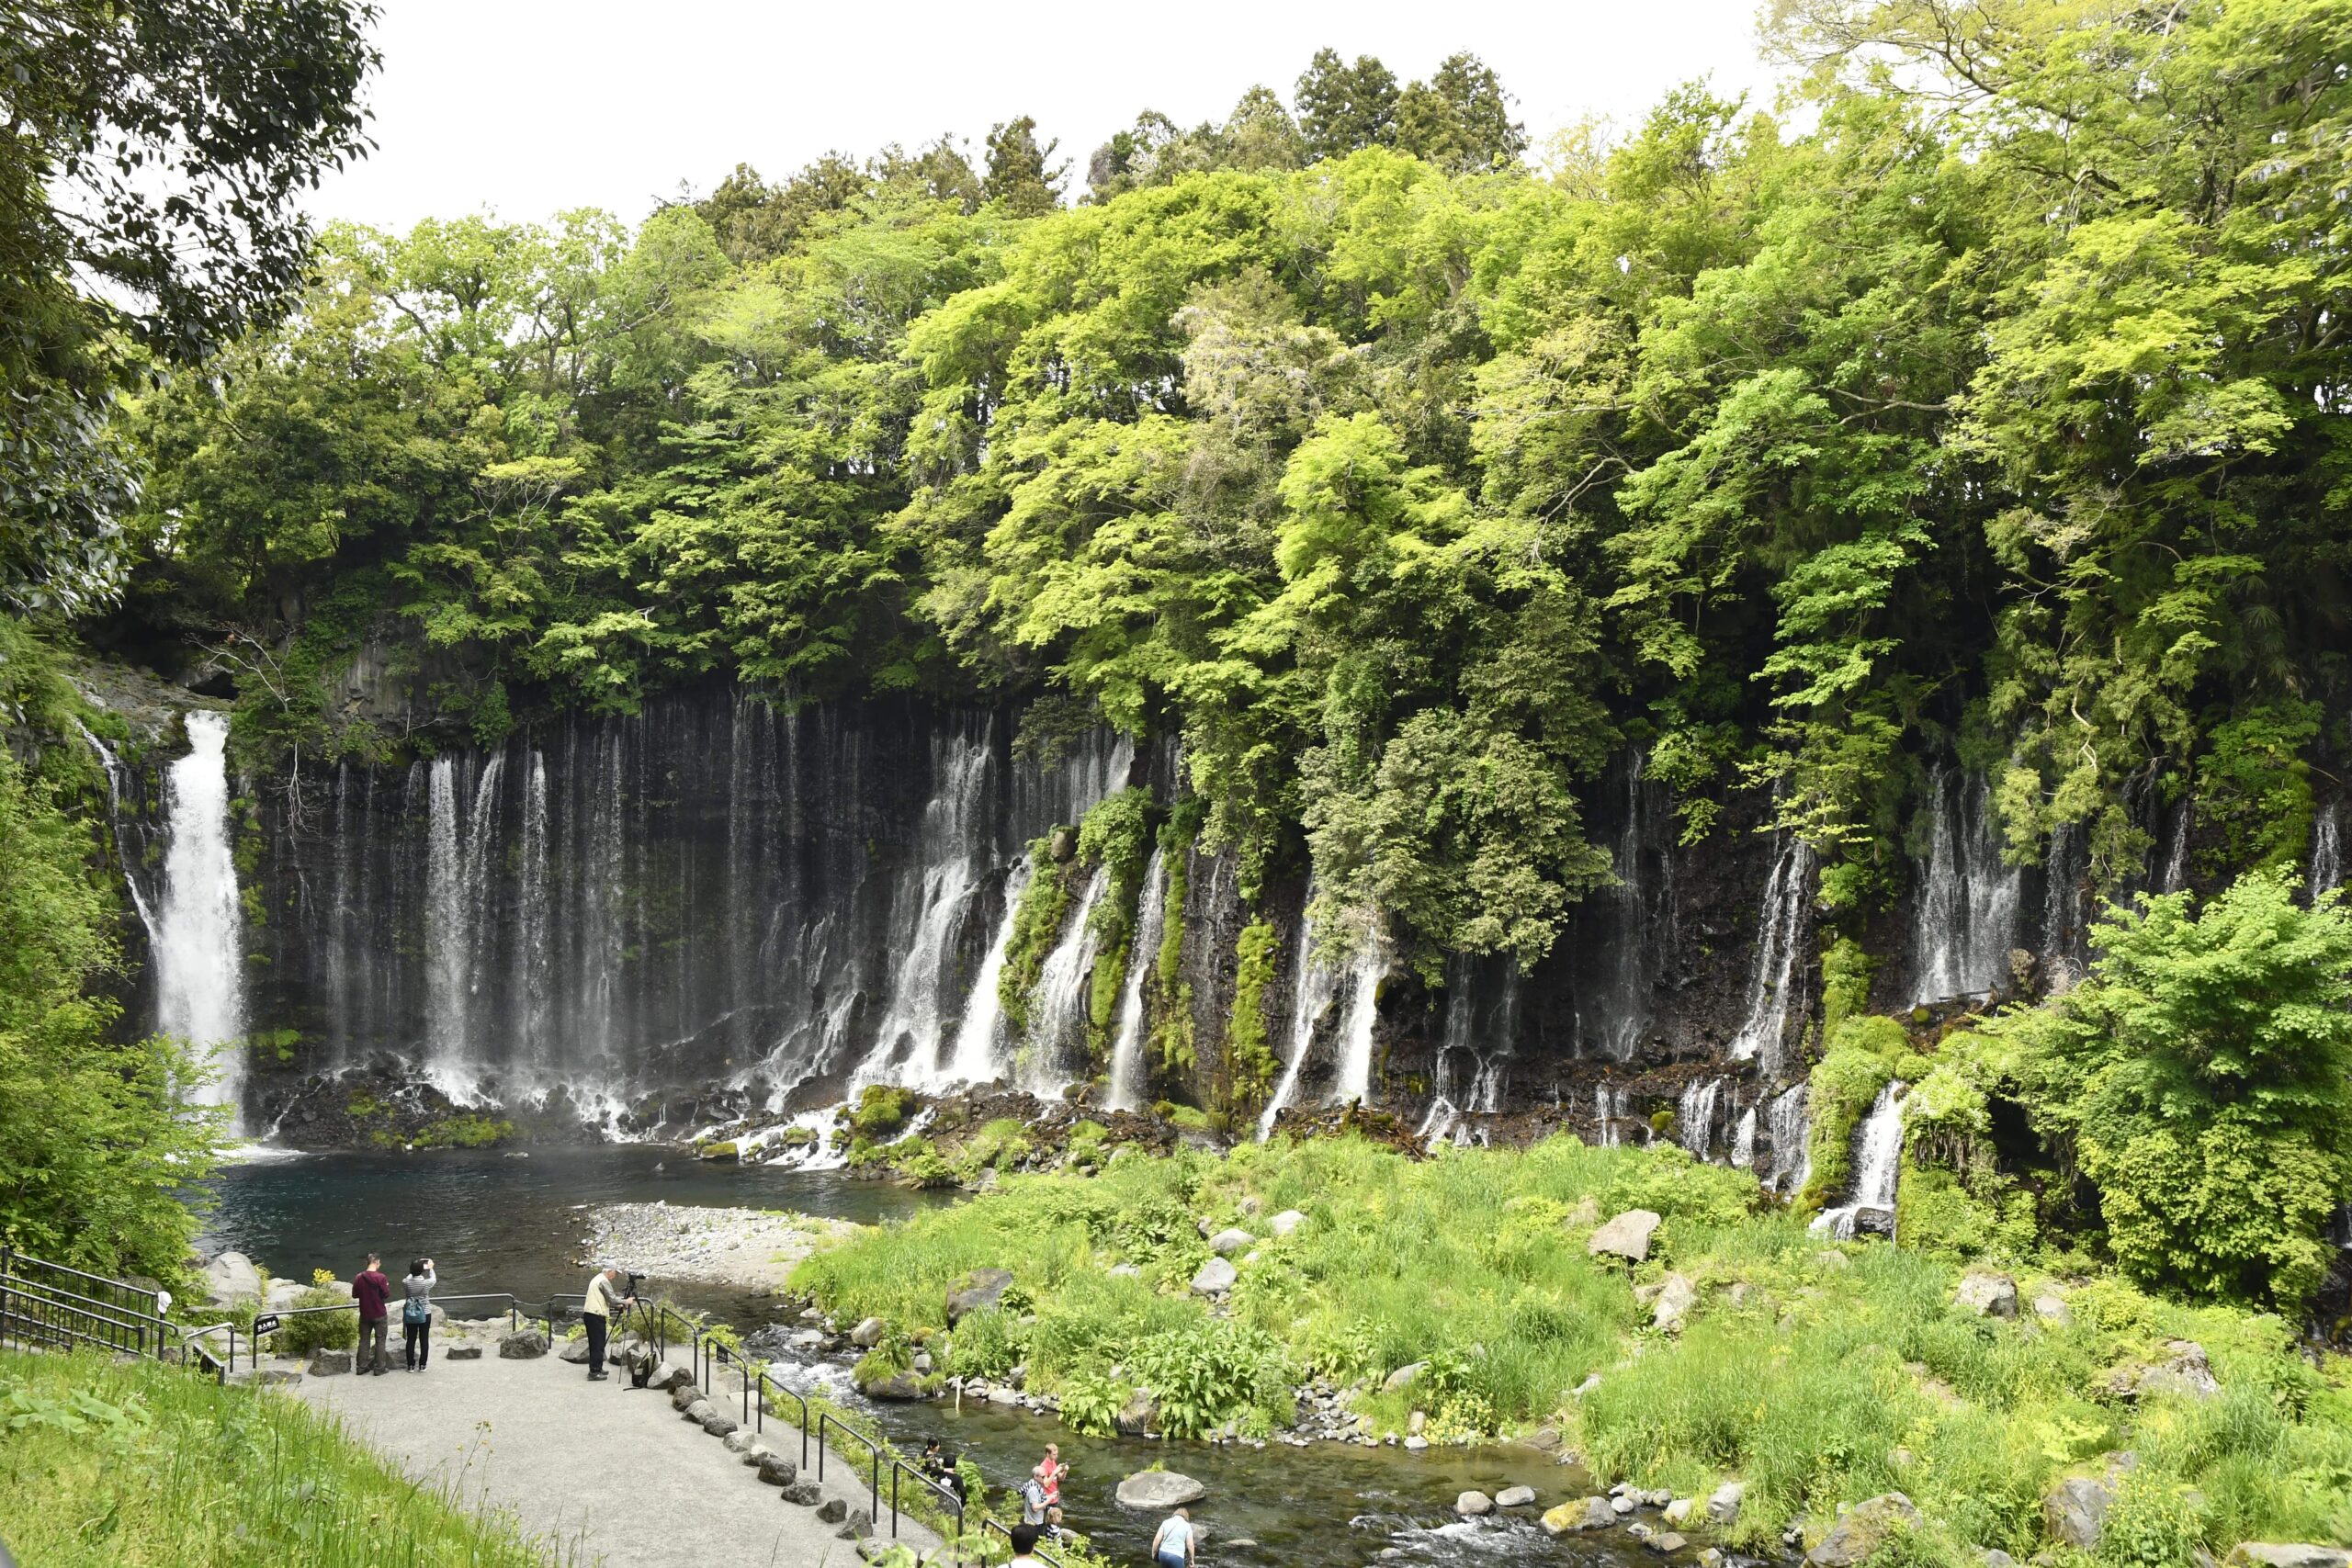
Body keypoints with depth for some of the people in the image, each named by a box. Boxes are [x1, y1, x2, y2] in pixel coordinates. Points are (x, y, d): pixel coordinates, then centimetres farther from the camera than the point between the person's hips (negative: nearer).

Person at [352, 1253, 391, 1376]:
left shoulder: (358, 1277, -4)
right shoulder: (380, 1277, -17)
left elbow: (354, 1295, 6)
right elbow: (387, 1295, -13)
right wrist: (387, 1286, 6)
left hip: (365, 1314, 4)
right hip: (379, 1314, -4)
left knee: (364, 1340, 14)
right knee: (380, 1340, 5)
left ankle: (361, 1367, 17)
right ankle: (379, 1368, 7)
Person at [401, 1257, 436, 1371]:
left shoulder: (406, 1283, -14)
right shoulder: (426, 1283, -17)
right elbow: (434, 1280, 7)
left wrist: (414, 1271, 24)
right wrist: (430, 1268, 22)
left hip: (410, 1314, 2)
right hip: (425, 1314, -2)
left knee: (410, 1339, 11)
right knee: (424, 1339, 9)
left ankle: (410, 1365, 15)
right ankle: (422, 1365, 13)